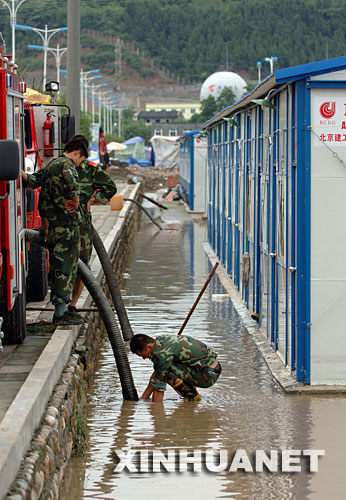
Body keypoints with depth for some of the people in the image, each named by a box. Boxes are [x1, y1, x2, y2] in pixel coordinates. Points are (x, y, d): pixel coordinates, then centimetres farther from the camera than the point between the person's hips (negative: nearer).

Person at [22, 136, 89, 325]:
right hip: (66, 223, -9)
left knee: (56, 267, 14)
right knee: (66, 267, -6)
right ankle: (61, 312, -7)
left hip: (51, 224, 9)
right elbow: (71, 182, -32)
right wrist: (75, 202, -18)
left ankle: (59, 310, 21)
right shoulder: (67, 165, -11)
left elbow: (32, 180, 5)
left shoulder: (49, 166, 19)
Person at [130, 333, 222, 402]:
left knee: (166, 372, -19)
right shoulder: (159, 341, 7)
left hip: (208, 375, -10)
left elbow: (159, 386, -19)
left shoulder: (163, 352, -22)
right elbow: (156, 372, 18)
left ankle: (192, 396, -5)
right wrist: (143, 398, 18)